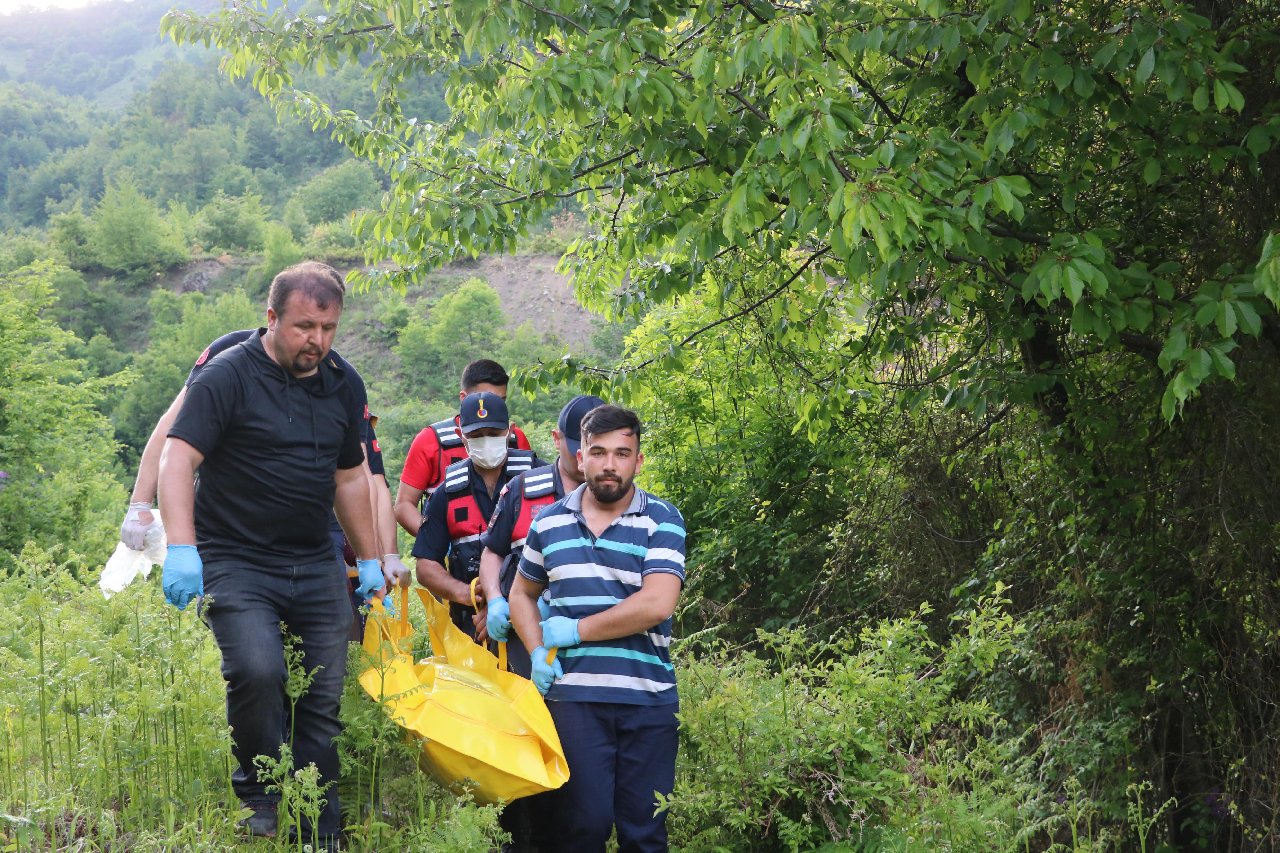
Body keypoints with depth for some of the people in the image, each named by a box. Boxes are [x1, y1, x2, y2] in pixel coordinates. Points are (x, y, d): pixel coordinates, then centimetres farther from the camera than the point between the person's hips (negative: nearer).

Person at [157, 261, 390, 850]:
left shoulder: (340, 385, 11)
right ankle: (257, 796, -1)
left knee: (323, 696, 2)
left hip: (316, 567, 6)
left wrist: (370, 561, 22)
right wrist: (180, 546, -30)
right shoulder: (228, 376, -8)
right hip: (236, 563, -5)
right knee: (258, 671, -25)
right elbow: (177, 457, -17)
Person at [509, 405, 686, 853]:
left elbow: (656, 604, -13)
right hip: (574, 694, 1)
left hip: (649, 697, -1)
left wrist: (575, 630, -8)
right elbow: (522, 593, 22)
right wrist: (537, 652, 3)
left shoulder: (662, 521, 0)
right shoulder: (549, 522, 10)